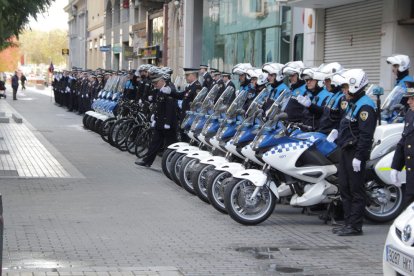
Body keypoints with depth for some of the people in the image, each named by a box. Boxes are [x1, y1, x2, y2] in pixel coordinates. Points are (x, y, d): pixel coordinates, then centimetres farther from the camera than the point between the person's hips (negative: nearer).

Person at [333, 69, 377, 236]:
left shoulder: (365, 106, -15)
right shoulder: (353, 104, 18)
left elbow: (365, 134, -21)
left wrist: (358, 156, -24)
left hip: (355, 153, -10)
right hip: (346, 151, 10)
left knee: (356, 191, -6)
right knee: (345, 189, 13)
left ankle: (355, 226, -3)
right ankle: (348, 222, 21)